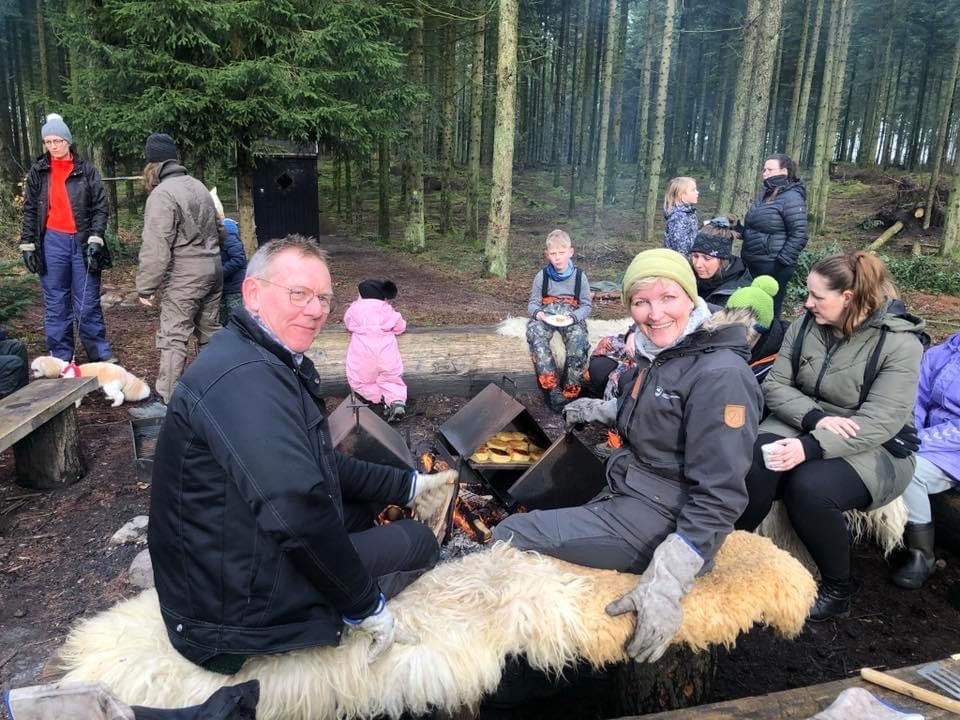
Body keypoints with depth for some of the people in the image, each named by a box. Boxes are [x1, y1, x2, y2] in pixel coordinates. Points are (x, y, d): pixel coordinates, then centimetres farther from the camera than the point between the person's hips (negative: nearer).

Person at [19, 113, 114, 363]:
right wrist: (27, 245, 3)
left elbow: (100, 207, -1)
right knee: (55, 304, 6)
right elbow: (30, 211, 9)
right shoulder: (37, 172, 7)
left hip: (82, 241, -2)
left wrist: (95, 239, -11)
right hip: (53, 242, 2)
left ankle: (100, 354, 14)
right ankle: (61, 358, 15)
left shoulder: (86, 169, 1)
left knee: (88, 303, 3)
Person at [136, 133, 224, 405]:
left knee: (173, 338, -2)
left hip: (183, 278, -8)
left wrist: (146, 287, -12)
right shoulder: (198, 186, 10)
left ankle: (168, 398, 1)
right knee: (210, 332, 16)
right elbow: (220, 231, 18)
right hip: (213, 271, 8)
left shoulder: (161, 195, -14)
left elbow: (156, 248, -18)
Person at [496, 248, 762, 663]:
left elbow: (719, 497, -25)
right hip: (627, 496, 9)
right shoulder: (657, 353, 4)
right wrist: (599, 411, 32)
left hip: (661, 526, -9)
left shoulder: (719, 375, -23)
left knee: (510, 538, -10)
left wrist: (666, 584, -30)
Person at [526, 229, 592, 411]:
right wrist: (537, 313, -17)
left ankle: (570, 391, -29)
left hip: (571, 315, -1)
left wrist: (573, 317, -17)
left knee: (579, 338, -35)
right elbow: (533, 303, 7)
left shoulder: (579, 276, 2)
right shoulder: (541, 276, 4)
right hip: (546, 314, 1)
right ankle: (551, 387, -40)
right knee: (534, 331, -34)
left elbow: (587, 305, 3)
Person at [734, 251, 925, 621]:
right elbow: (775, 385, -2)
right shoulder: (804, 325, 0)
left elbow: (879, 422, -22)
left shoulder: (900, 343, -15)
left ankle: (837, 589, -8)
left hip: (873, 449, -4)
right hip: (803, 425, 4)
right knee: (753, 464, -29)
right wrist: (815, 417, -21)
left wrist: (810, 447, -34)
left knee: (809, 487, -33)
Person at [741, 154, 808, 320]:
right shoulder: (765, 195, 14)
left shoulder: (791, 197, -13)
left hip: (773, 267, -8)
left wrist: (781, 263, -21)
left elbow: (799, 235, -19)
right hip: (754, 264, 8)